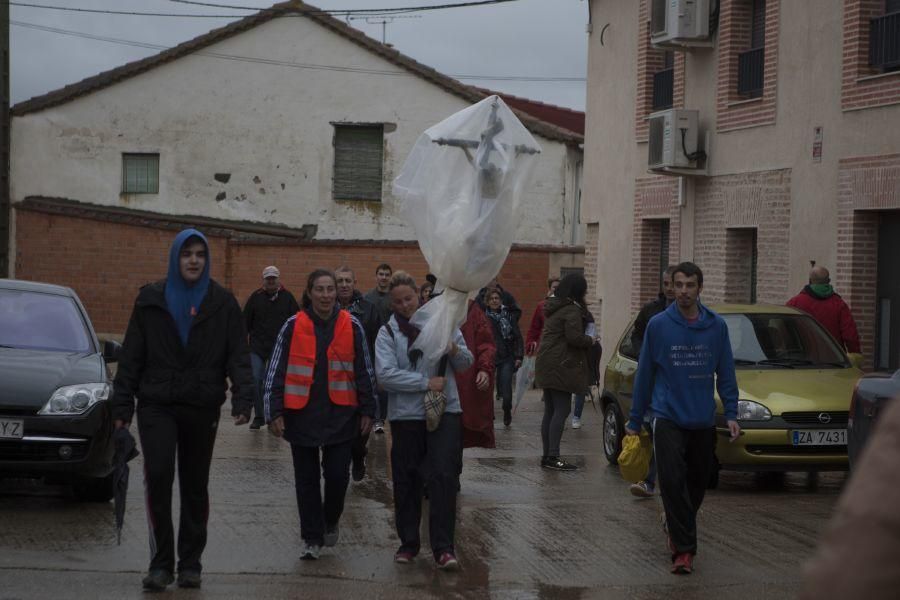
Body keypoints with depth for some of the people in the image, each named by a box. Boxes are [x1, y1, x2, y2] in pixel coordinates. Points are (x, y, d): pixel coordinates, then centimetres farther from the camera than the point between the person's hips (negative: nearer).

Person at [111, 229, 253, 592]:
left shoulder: (222, 303, 3)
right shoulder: (151, 300, 4)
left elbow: (239, 356, 0)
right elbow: (131, 356, 5)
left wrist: (242, 399, -14)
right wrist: (122, 404, 0)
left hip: (202, 408, 1)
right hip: (157, 405, -1)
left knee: (195, 486, 8)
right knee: (158, 476, -15)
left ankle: (190, 564, 17)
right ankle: (161, 563, -8)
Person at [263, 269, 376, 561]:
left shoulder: (352, 326, 1)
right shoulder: (294, 327, -2)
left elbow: (365, 371, 8)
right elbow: (276, 372, 1)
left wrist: (367, 411, 7)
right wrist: (275, 412, -2)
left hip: (340, 414, 0)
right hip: (302, 414, 0)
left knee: (338, 474, 0)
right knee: (307, 479, 7)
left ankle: (331, 522, 29)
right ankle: (312, 539, 18)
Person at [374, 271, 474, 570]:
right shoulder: (388, 333, -1)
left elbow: (466, 364, 11)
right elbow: (386, 374, -14)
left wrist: (456, 352, -12)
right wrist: (426, 383, -17)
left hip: (445, 411, 0)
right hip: (406, 414, 0)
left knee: (443, 477, -8)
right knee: (407, 481, 7)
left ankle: (443, 547, -6)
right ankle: (409, 543, 21)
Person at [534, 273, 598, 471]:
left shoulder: (553, 308, 18)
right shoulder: (572, 310, -13)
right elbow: (575, 337, -22)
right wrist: (591, 340, -4)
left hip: (546, 365, 10)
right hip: (561, 366, -10)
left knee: (550, 411, 11)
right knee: (562, 410, -10)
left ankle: (547, 455, 13)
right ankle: (553, 456, -15)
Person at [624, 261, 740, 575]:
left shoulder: (717, 326, 1)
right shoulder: (658, 325, -3)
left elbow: (725, 373, 7)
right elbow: (645, 373, 4)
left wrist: (731, 413, -1)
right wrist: (635, 420, 6)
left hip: (703, 420, 2)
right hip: (668, 417, -2)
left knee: (697, 483, 11)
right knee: (673, 482, -14)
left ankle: (676, 529, 36)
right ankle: (684, 549, -11)